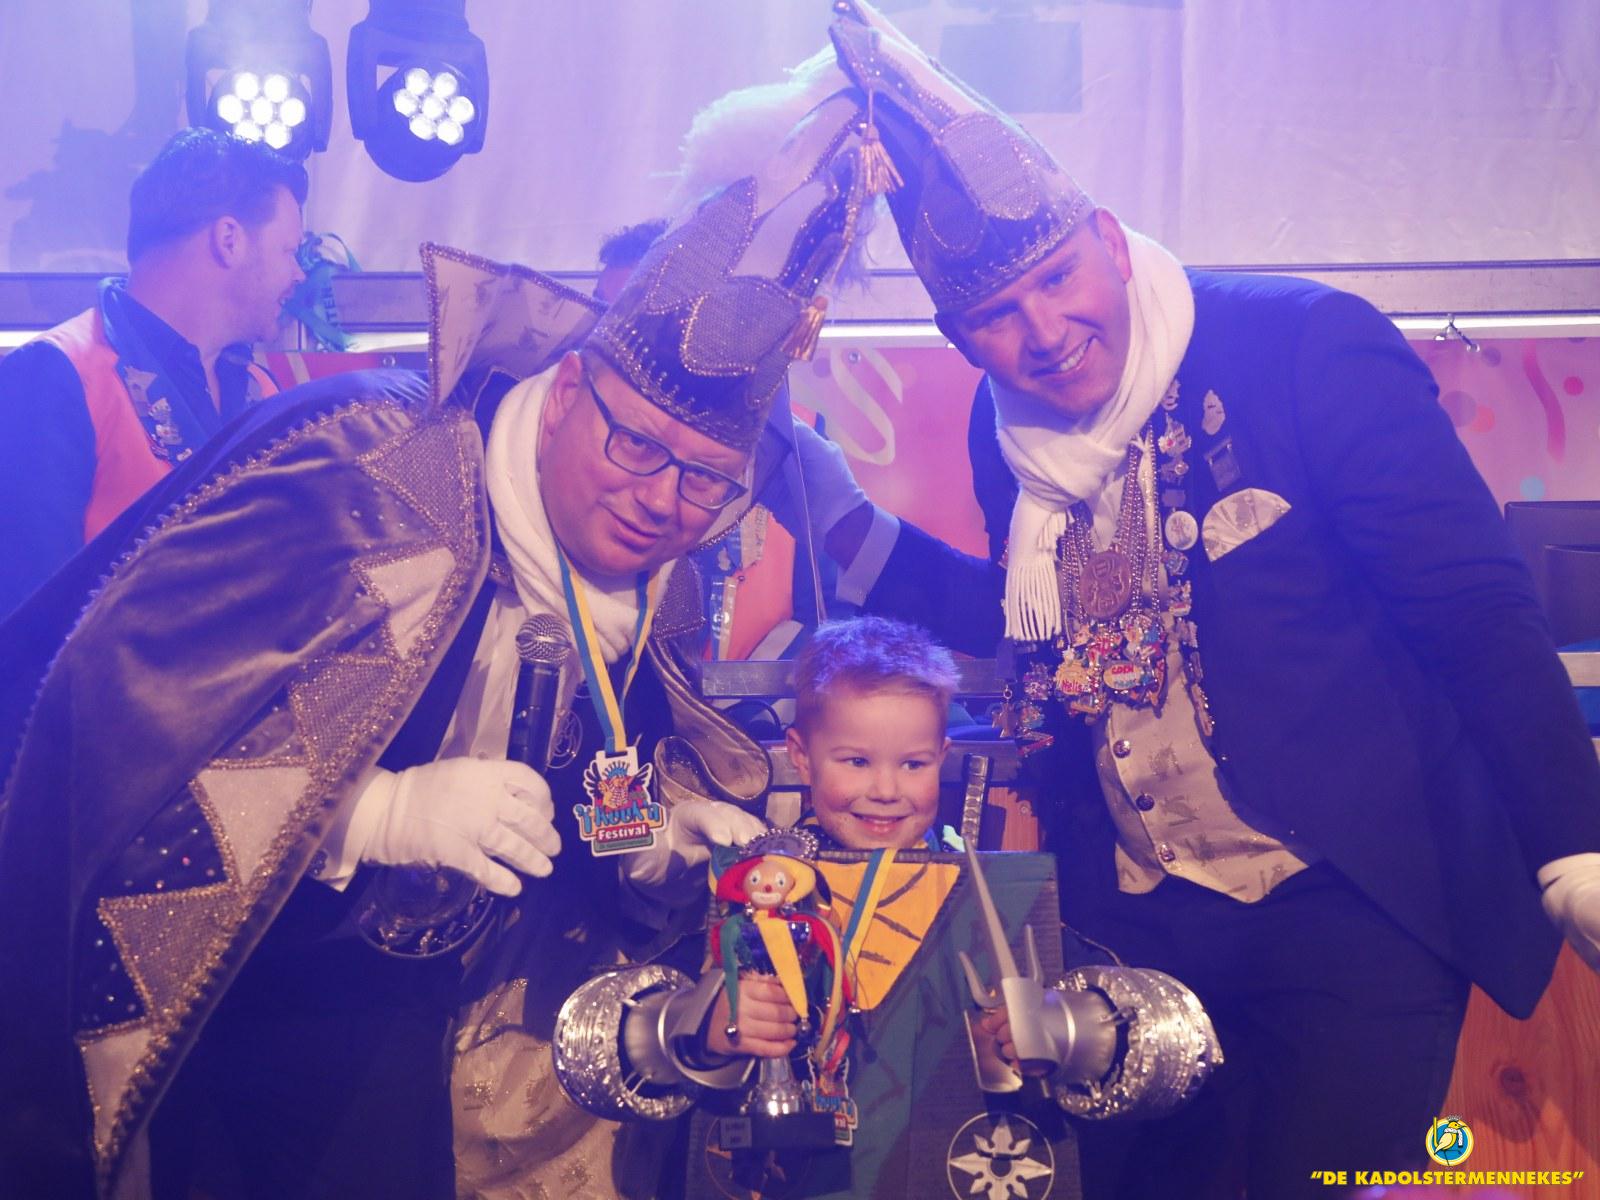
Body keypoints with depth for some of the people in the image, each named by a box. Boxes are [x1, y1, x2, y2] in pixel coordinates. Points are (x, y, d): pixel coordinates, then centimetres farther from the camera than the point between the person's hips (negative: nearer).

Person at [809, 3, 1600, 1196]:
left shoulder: (1300, 346, -13)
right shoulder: (1012, 431, 5)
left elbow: (1475, 606, -14)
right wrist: (858, 536, 5)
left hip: (1352, 901, -5)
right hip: (1142, 919, 6)